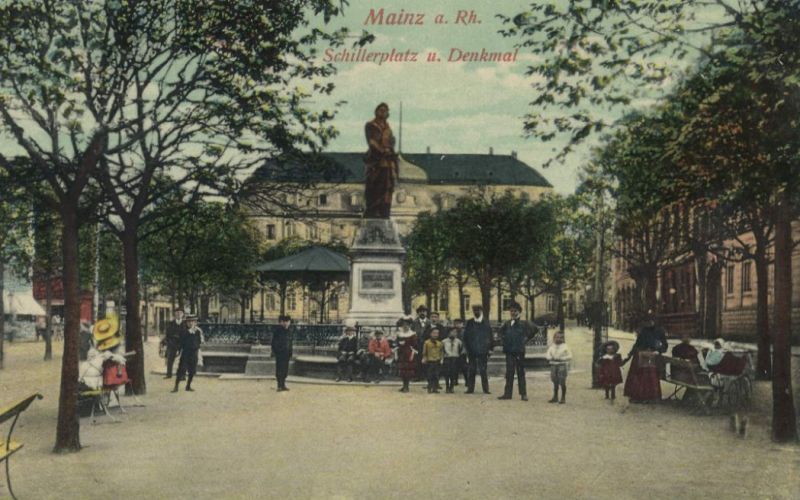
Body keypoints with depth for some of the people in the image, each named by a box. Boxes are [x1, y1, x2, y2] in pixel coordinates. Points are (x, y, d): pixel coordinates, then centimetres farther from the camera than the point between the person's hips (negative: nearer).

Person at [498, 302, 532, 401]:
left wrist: (524, 340, -3)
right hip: (509, 351, 3)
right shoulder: (507, 323, 8)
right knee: (509, 373, 6)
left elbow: (531, 332, -2)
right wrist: (504, 339, 11)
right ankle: (507, 393, 10)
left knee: (521, 373, 2)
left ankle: (523, 394, 7)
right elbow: (501, 331, 24)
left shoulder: (523, 323, -3)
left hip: (519, 352, -3)